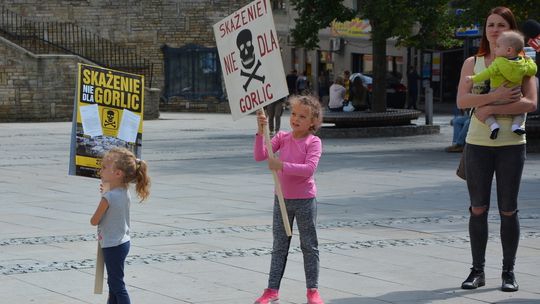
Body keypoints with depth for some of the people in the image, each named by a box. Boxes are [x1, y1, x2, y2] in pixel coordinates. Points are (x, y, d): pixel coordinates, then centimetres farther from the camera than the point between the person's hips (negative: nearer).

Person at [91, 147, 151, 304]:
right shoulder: (125, 193, 1)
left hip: (112, 247, -9)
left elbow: (94, 221, -12)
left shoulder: (108, 197, -24)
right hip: (122, 242, 9)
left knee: (117, 285, -3)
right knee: (113, 282, 21)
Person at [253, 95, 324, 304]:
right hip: (282, 199, 4)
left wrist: (282, 166, -30)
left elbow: (309, 168, -25)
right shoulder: (282, 137, 1)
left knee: (309, 245, 7)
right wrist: (261, 132, -18)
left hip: (305, 200, -4)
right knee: (279, 245, 9)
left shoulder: (313, 142, -11)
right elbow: (259, 156, -7)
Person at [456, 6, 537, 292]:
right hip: (477, 143, 2)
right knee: (478, 209, 3)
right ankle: (477, 271, 10)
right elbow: (461, 100, -6)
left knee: (508, 210, 2)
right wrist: (495, 95, -20)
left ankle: (509, 272, 9)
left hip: (511, 143, -1)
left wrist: (492, 110, -17)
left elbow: (530, 103, -10)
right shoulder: (472, 63, 7)